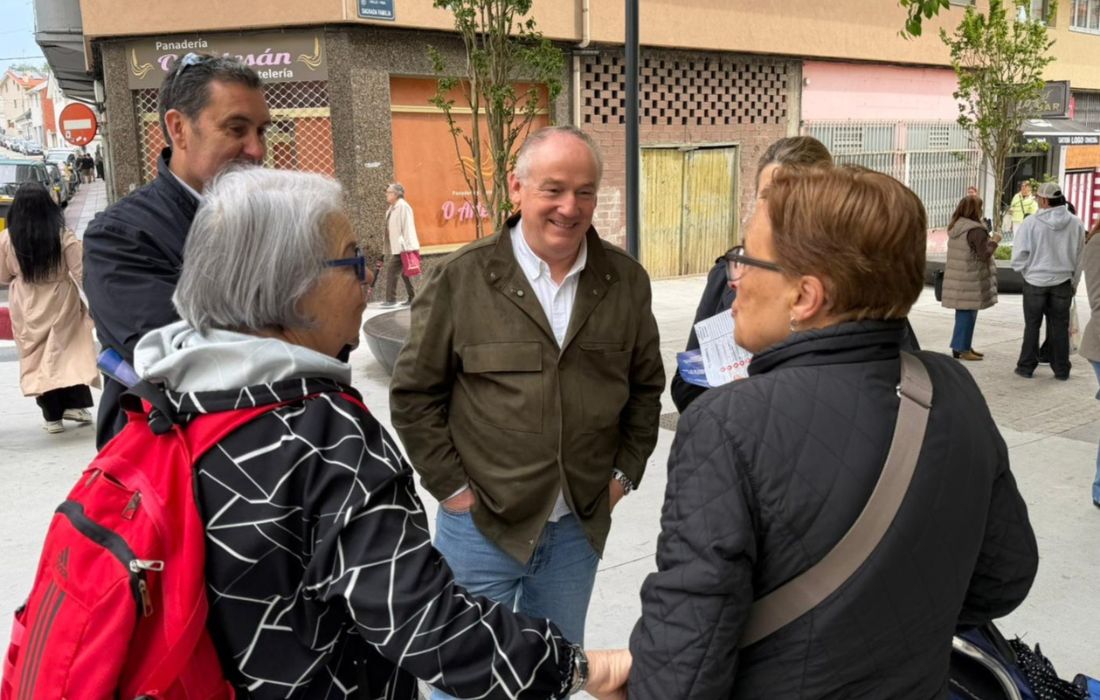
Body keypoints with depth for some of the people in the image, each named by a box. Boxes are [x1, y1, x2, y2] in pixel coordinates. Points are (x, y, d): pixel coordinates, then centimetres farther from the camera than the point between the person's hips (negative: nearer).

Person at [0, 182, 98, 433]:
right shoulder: (63, 235, -12)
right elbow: (80, 273, -12)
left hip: (27, 309, 1)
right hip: (62, 304, 0)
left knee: (37, 357, 10)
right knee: (71, 351, 15)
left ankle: (53, 416, 14)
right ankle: (77, 404, 12)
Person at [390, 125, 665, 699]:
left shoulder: (626, 281, 0)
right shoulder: (462, 278, -9)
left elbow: (647, 386, 11)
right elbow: (414, 393, -4)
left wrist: (625, 473, 6)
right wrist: (450, 486, -6)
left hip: (580, 525, 3)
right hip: (480, 523, -2)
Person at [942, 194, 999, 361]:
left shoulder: (954, 227, 11)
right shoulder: (976, 229, -16)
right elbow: (984, 255, -15)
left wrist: (987, 239, 19)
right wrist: (994, 241, -1)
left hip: (957, 277, 9)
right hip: (970, 279, -9)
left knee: (963, 313, 14)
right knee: (967, 313, -3)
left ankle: (963, 346, 20)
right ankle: (961, 349, -1)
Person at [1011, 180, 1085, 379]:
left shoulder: (1031, 223, -14)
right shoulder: (1075, 224, -3)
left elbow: (1019, 257, -11)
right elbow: (1080, 257, 6)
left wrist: (1028, 274, 6)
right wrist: (1073, 283, 16)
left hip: (1035, 281, -2)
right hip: (1063, 282, 2)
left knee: (1032, 325, 9)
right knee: (1060, 326, 10)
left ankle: (1026, 366, 15)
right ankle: (1061, 369, 16)